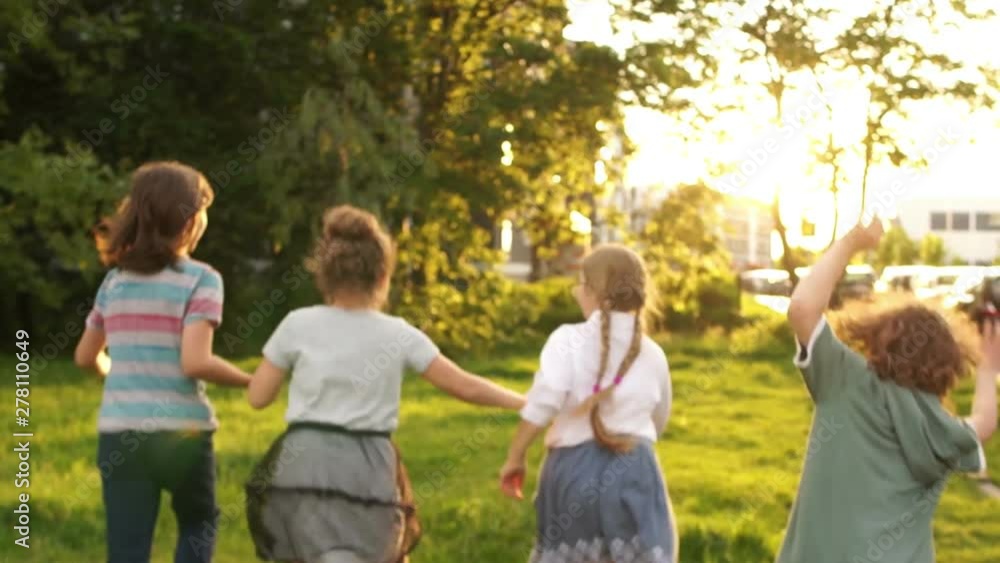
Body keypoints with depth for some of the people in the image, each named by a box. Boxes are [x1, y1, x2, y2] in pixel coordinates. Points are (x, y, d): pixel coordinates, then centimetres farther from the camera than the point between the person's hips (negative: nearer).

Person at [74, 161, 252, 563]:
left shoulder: (115, 280, 9)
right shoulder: (201, 280, -8)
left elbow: (87, 357, 19)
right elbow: (195, 363, -19)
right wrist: (252, 380, -5)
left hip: (119, 435, 3)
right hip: (181, 432, -3)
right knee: (198, 523, 24)